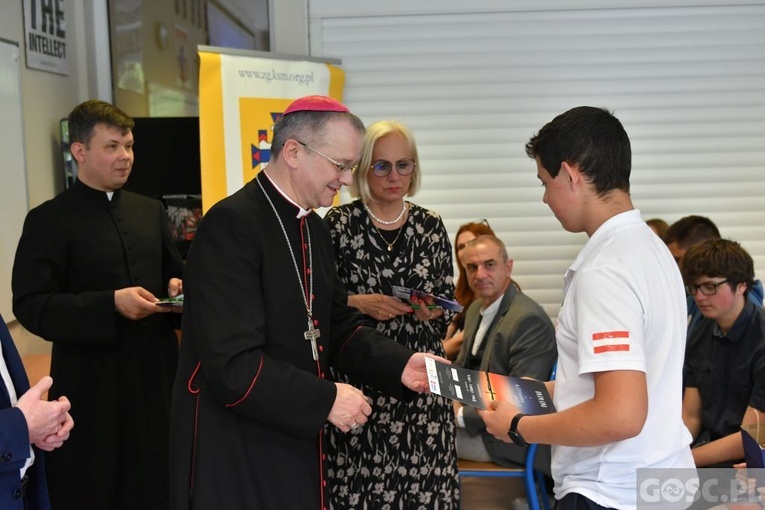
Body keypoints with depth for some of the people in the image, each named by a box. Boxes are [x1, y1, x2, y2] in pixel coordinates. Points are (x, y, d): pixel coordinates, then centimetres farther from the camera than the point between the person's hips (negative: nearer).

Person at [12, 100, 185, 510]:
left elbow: (173, 273, 20)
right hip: (92, 385, -5)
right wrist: (111, 305, -23)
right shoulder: (49, 220, -7)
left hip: (156, 373, 5)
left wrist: (177, 287, -4)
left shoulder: (151, 211, 12)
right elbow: (31, 307, -14)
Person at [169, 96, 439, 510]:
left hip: (296, 445, 8)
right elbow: (231, 364, -26)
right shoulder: (230, 225, -21)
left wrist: (399, 365, -4)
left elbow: (337, 325, 11)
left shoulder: (314, 228, 8)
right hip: (235, 460, -8)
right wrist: (325, 400, -20)